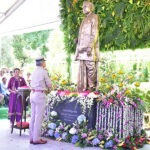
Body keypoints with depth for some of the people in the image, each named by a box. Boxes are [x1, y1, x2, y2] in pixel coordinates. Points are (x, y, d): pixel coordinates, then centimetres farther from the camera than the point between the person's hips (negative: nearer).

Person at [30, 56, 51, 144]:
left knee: (33, 116, 10)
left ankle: (32, 137, 15)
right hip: (40, 95, -8)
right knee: (39, 117, -3)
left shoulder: (34, 72, 12)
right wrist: (48, 87, 16)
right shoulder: (44, 72, -9)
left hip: (33, 93, 8)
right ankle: (36, 139, 1)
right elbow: (49, 84, -5)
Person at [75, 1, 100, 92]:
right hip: (83, 46, 8)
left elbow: (95, 33, -13)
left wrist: (90, 46, -22)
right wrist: (79, 47, 14)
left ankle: (92, 86, -3)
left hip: (89, 46, -8)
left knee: (90, 66, -10)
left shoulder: (94, 17, -2)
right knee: (83, 66, 4)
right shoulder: (85, 20, 24)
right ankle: (84, 86, 7)